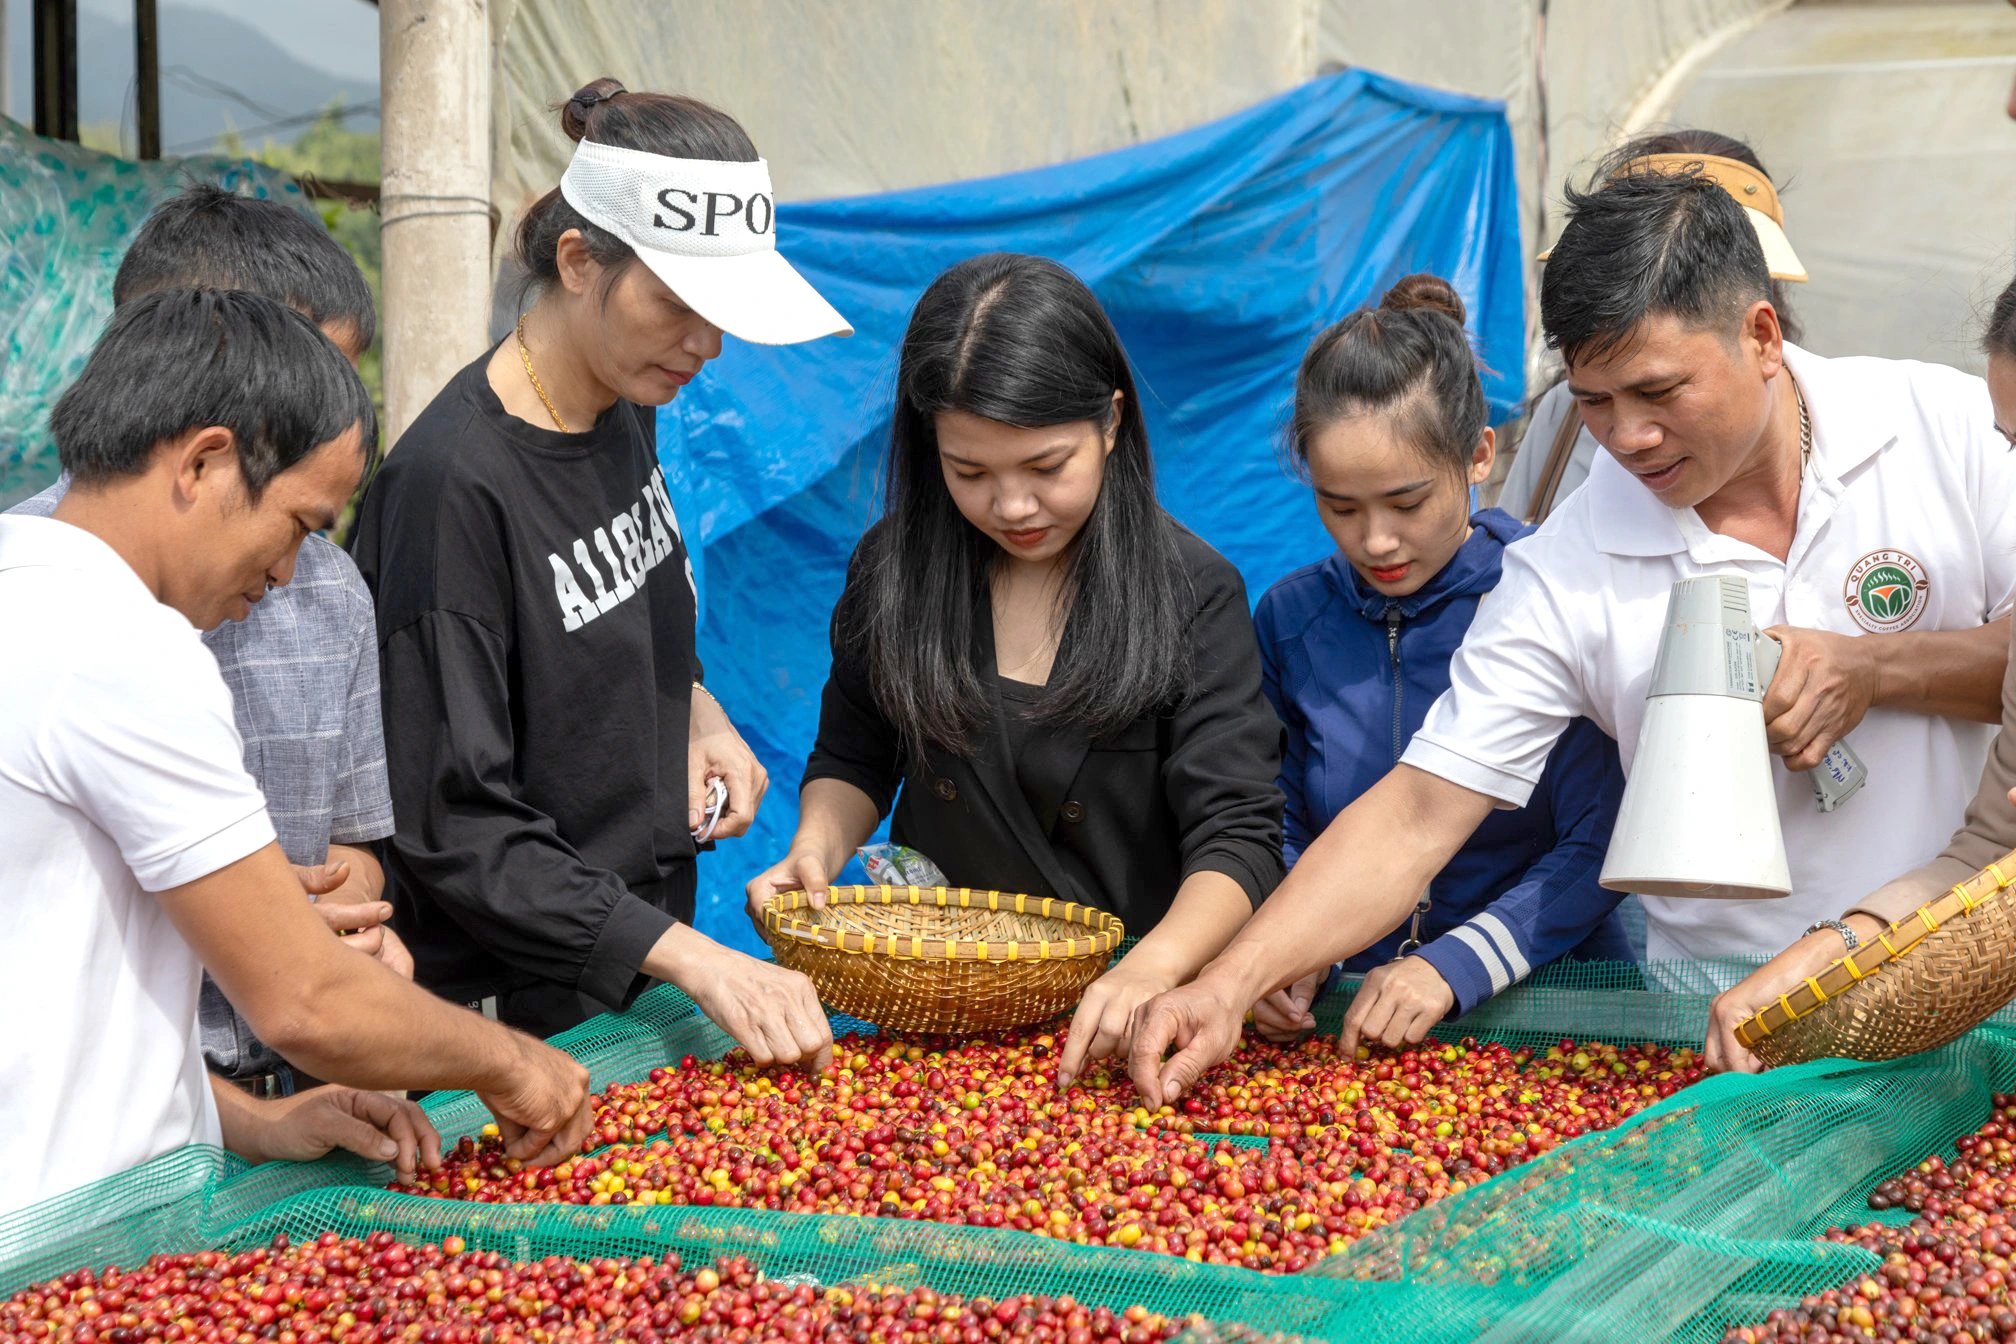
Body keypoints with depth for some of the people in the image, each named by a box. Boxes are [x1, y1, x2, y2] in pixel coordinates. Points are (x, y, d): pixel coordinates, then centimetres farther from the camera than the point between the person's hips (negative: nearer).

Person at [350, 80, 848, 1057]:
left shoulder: (627, 412, 2)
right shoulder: (452, 481, -23)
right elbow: (451, 829, -23)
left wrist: (697, 714, 1)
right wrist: (689, 957, -28)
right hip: (510, 1006, -8)